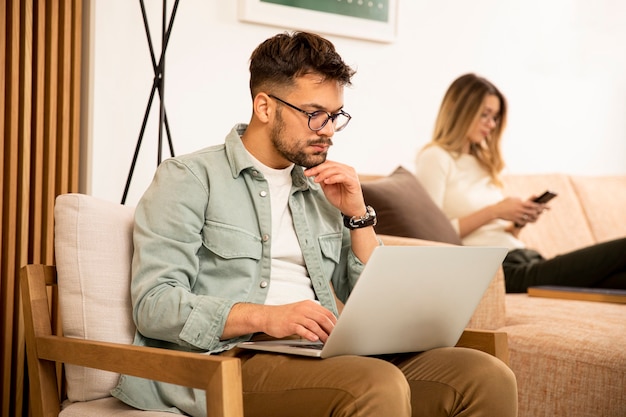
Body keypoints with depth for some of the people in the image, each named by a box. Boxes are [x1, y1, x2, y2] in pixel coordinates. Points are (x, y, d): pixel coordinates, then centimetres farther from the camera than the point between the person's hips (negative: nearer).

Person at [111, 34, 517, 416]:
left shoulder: (322, 190, 22)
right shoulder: (189, 178, 3)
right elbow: (154, 303, -9)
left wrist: (359, 216, 8)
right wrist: (267, 317, -22)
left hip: (327, 357, 6)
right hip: (231, 360, -6)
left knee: (490, 378, -17)